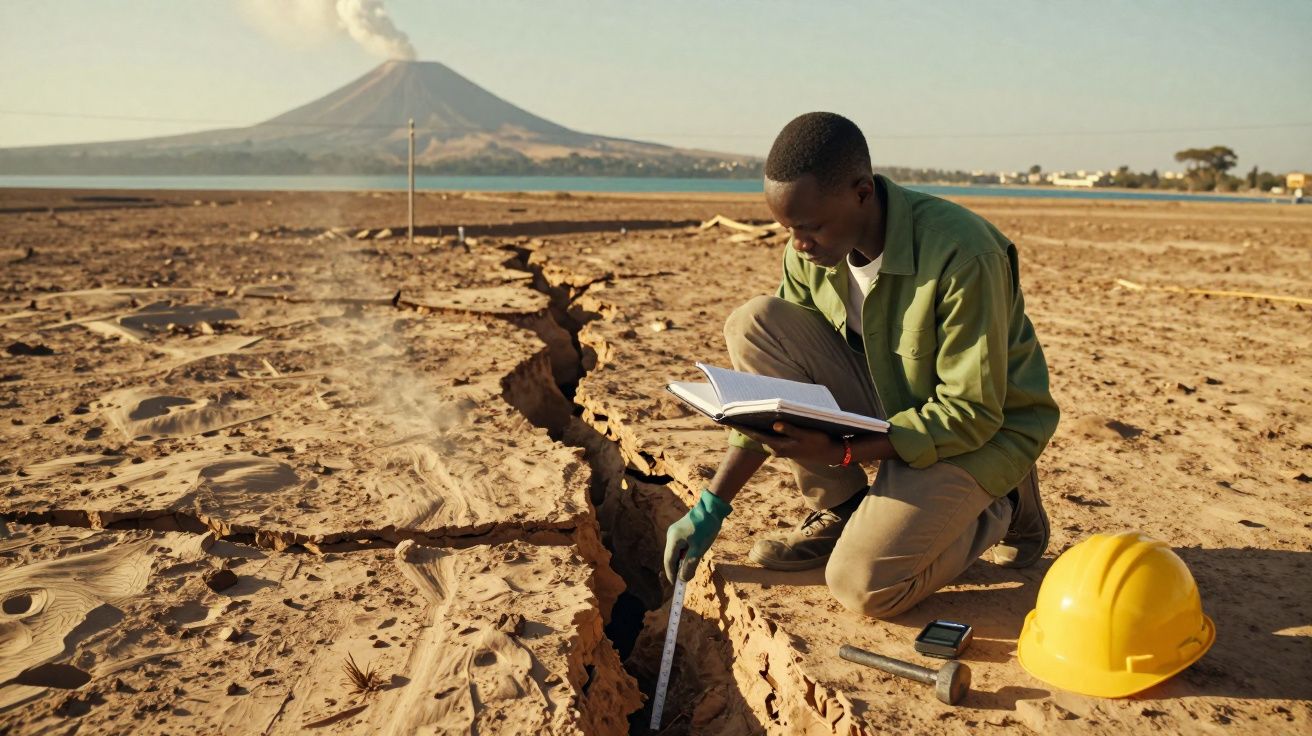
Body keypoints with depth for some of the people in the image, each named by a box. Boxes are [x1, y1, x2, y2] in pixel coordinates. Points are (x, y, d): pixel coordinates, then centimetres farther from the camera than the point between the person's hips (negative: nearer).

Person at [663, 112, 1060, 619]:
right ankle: (838, 509, -3)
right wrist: (711, 506, -6)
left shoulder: (962, 256, -28)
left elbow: (971, 415, -24)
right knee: (753, 324, -16)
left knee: (865, 585, -26)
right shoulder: (811, 253, -9)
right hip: (887, 404, 6)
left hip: (983, 433, -5)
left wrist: (840, 452, -33)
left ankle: (996, 512, 5)